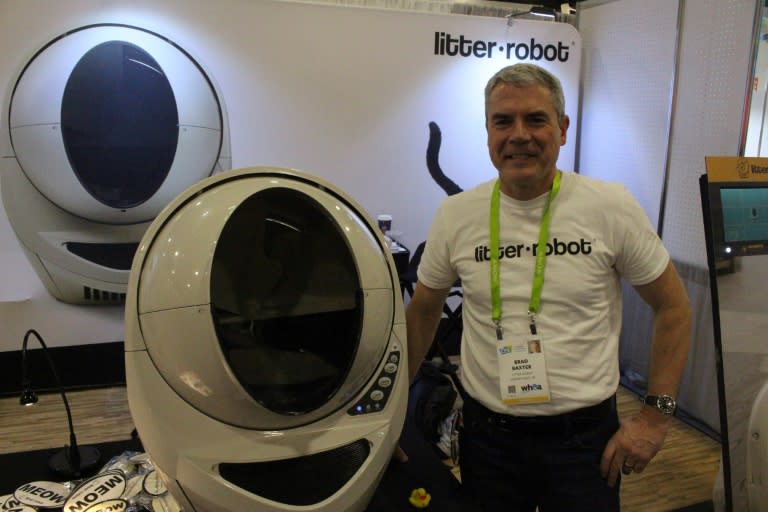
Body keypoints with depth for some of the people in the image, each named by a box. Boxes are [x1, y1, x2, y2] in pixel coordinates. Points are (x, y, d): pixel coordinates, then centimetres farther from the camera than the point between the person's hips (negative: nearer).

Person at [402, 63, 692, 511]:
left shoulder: (611, 206, -9)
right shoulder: (456, 215, -4)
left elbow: (674, 307, 0)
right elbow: (423, 313, 6)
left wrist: (656, 415, -4)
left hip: (586, 437, -1)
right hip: (486, 435, 2)